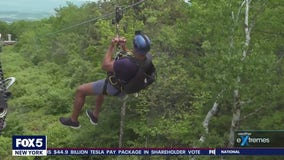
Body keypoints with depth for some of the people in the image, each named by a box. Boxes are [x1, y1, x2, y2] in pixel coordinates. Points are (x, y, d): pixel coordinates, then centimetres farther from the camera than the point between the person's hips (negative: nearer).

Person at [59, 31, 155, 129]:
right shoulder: (148, 57, -23)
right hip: (126, 84, 8)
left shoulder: (127, 64, -47)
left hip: (114, 87, -7)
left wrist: (111, 46, -21)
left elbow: (105, 66, -29)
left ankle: (73, 120, 32)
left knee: (80, 90, 11)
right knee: (100, 86, 37)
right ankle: (95, 116, 53)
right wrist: (124, 48, -11)